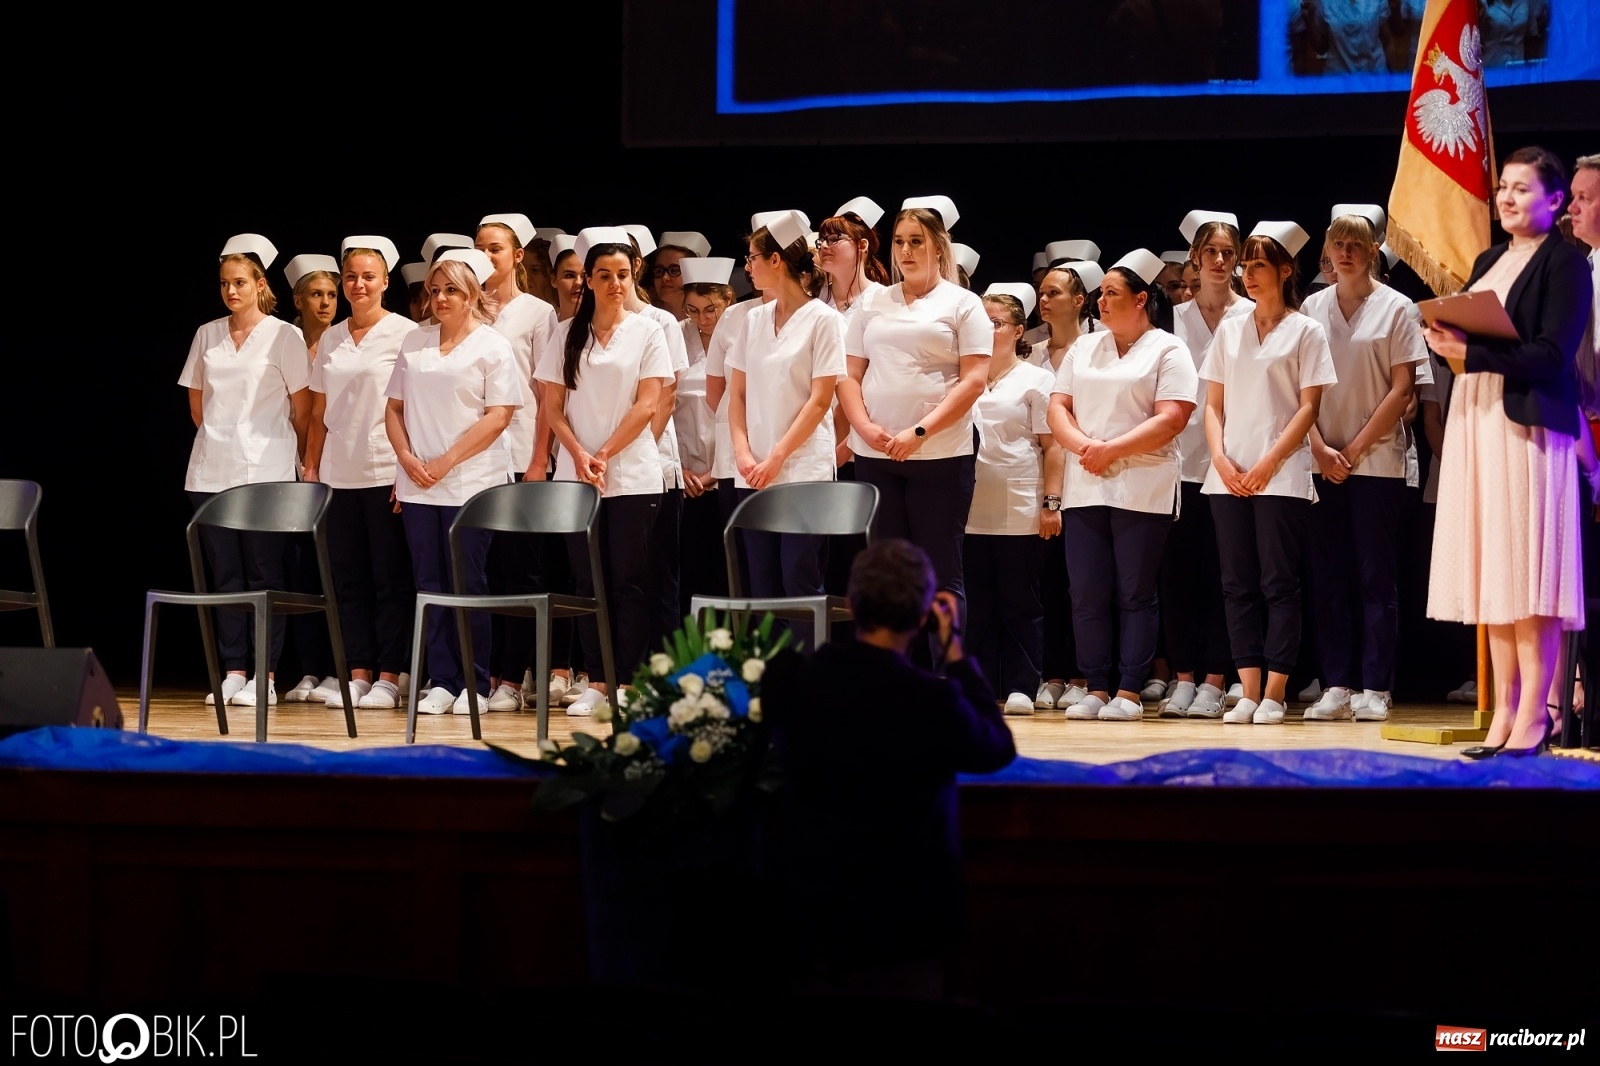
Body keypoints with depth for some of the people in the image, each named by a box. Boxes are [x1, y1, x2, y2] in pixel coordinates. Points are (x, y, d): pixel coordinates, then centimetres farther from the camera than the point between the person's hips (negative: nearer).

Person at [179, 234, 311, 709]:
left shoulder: (284, 338, -3)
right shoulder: (207, 335, 9)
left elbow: (302, 407, 1)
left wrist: (305, 460, 3)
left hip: (265, 470, -4)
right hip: (211, 471, 4)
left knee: (265, 573, -3)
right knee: (224, 573, 5)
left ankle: (265, 676, -1)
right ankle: (232, 672, 8)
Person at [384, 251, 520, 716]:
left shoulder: (492, 346, -2)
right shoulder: (414, 343, 13)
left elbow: (498, 416, -9)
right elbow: (394, 407, 15)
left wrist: (447, 461, -15)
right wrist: (406, 457, -3)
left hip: (471, 483, -5)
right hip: (417, 485, 5)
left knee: (467, 585, -2)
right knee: (430, 584, 4)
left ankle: (475, 685, 4)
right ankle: (441, 681, 8)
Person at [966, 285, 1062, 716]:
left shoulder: (1036, 380, 3)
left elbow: (1052, 446, -1)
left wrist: (1052, 503, -9)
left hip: (1021, 512, -4)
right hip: (970, 509, 4)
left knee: (1020, 603, 0)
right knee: (976, 604, 3)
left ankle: (1021, 687, 4)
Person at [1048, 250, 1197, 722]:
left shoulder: (1168, 351, 0)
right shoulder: (1083, 348, 17)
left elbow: (1171, 420, -10)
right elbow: (1058, 408, 11)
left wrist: (1111, 450, -14)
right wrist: (1083, 446, -8)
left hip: (1142, 490, -5)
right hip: (1084, 488, 5)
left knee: (1135, 593, -2)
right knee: (1087, 593, 2)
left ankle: (1129, 692, 0)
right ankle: (1096, 688, 6)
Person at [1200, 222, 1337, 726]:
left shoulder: (1304, 332, 2)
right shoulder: (1229, 329, 14)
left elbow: (1309, 406, -4)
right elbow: (1214, 403, 13)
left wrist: (1268, 464, -11)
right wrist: (1220, 456, -3)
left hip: (1281, 475, -4)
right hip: (1229, 476, 4)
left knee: (1278, 585, -5)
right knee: (1239, 586, 2)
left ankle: (1274, 694, -5)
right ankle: (1248, 692, 3)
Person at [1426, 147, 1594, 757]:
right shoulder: (1488, 263, 20)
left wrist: (1471, 354, -18)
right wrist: (1445, 340, -1)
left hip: (1529, 425, -7)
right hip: (1477, 423, 7)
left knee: (1527, 570, -9)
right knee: (1491, 569, 4)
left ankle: (1533, 715, -8)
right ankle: (1504, 710, 5)